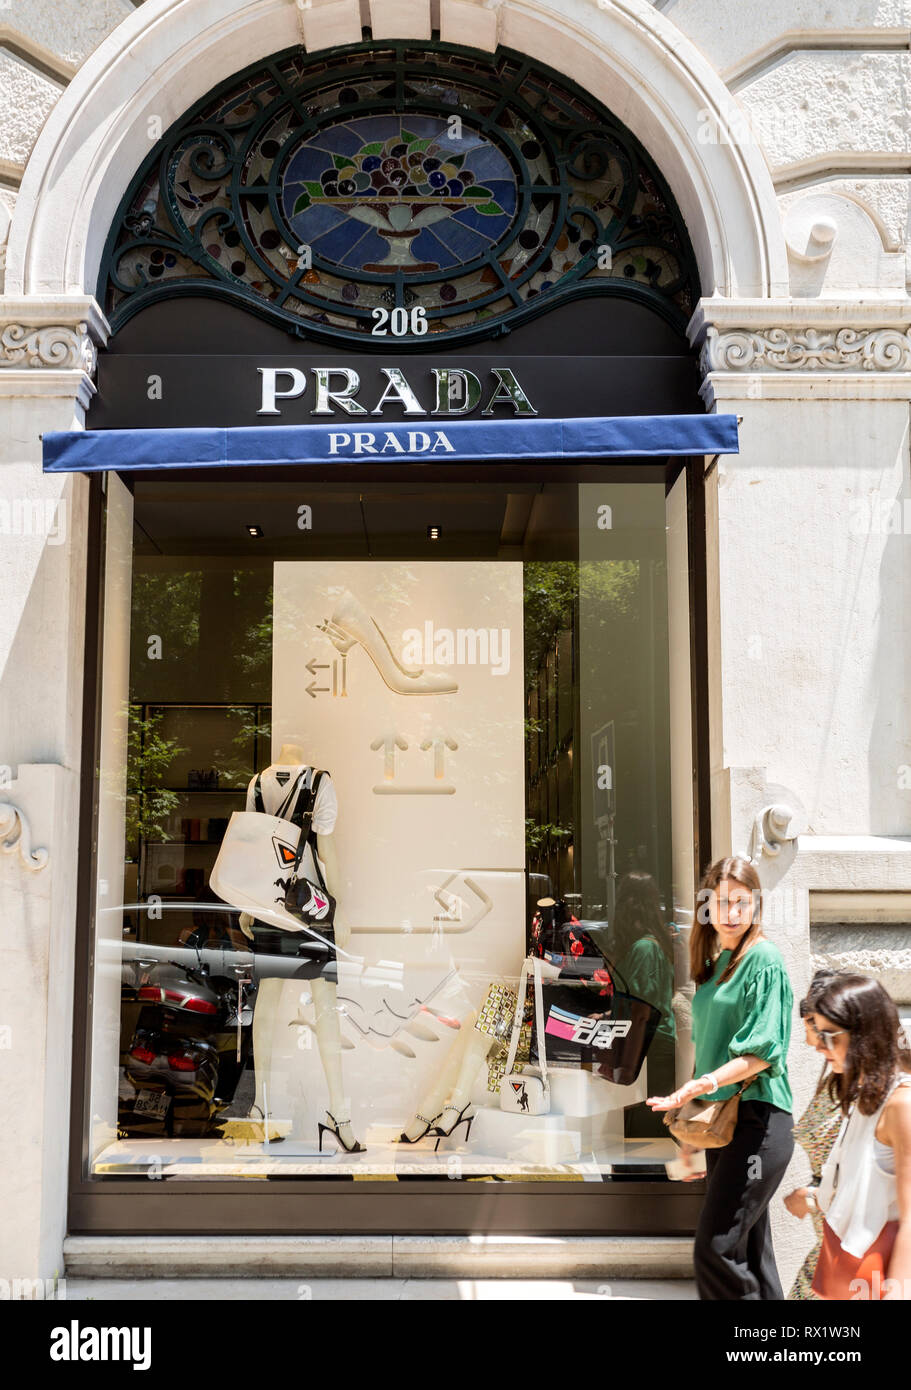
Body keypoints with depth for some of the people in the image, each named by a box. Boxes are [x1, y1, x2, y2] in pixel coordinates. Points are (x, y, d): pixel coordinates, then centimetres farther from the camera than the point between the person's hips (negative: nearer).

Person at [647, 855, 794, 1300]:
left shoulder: (763, 958, -9)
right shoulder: (714, 963, 14)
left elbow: (763, 1049, -17)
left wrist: (705, 1083, -28)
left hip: (757, 1117, -8)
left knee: (716, 1251, -13)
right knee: (749, 1251, 13)